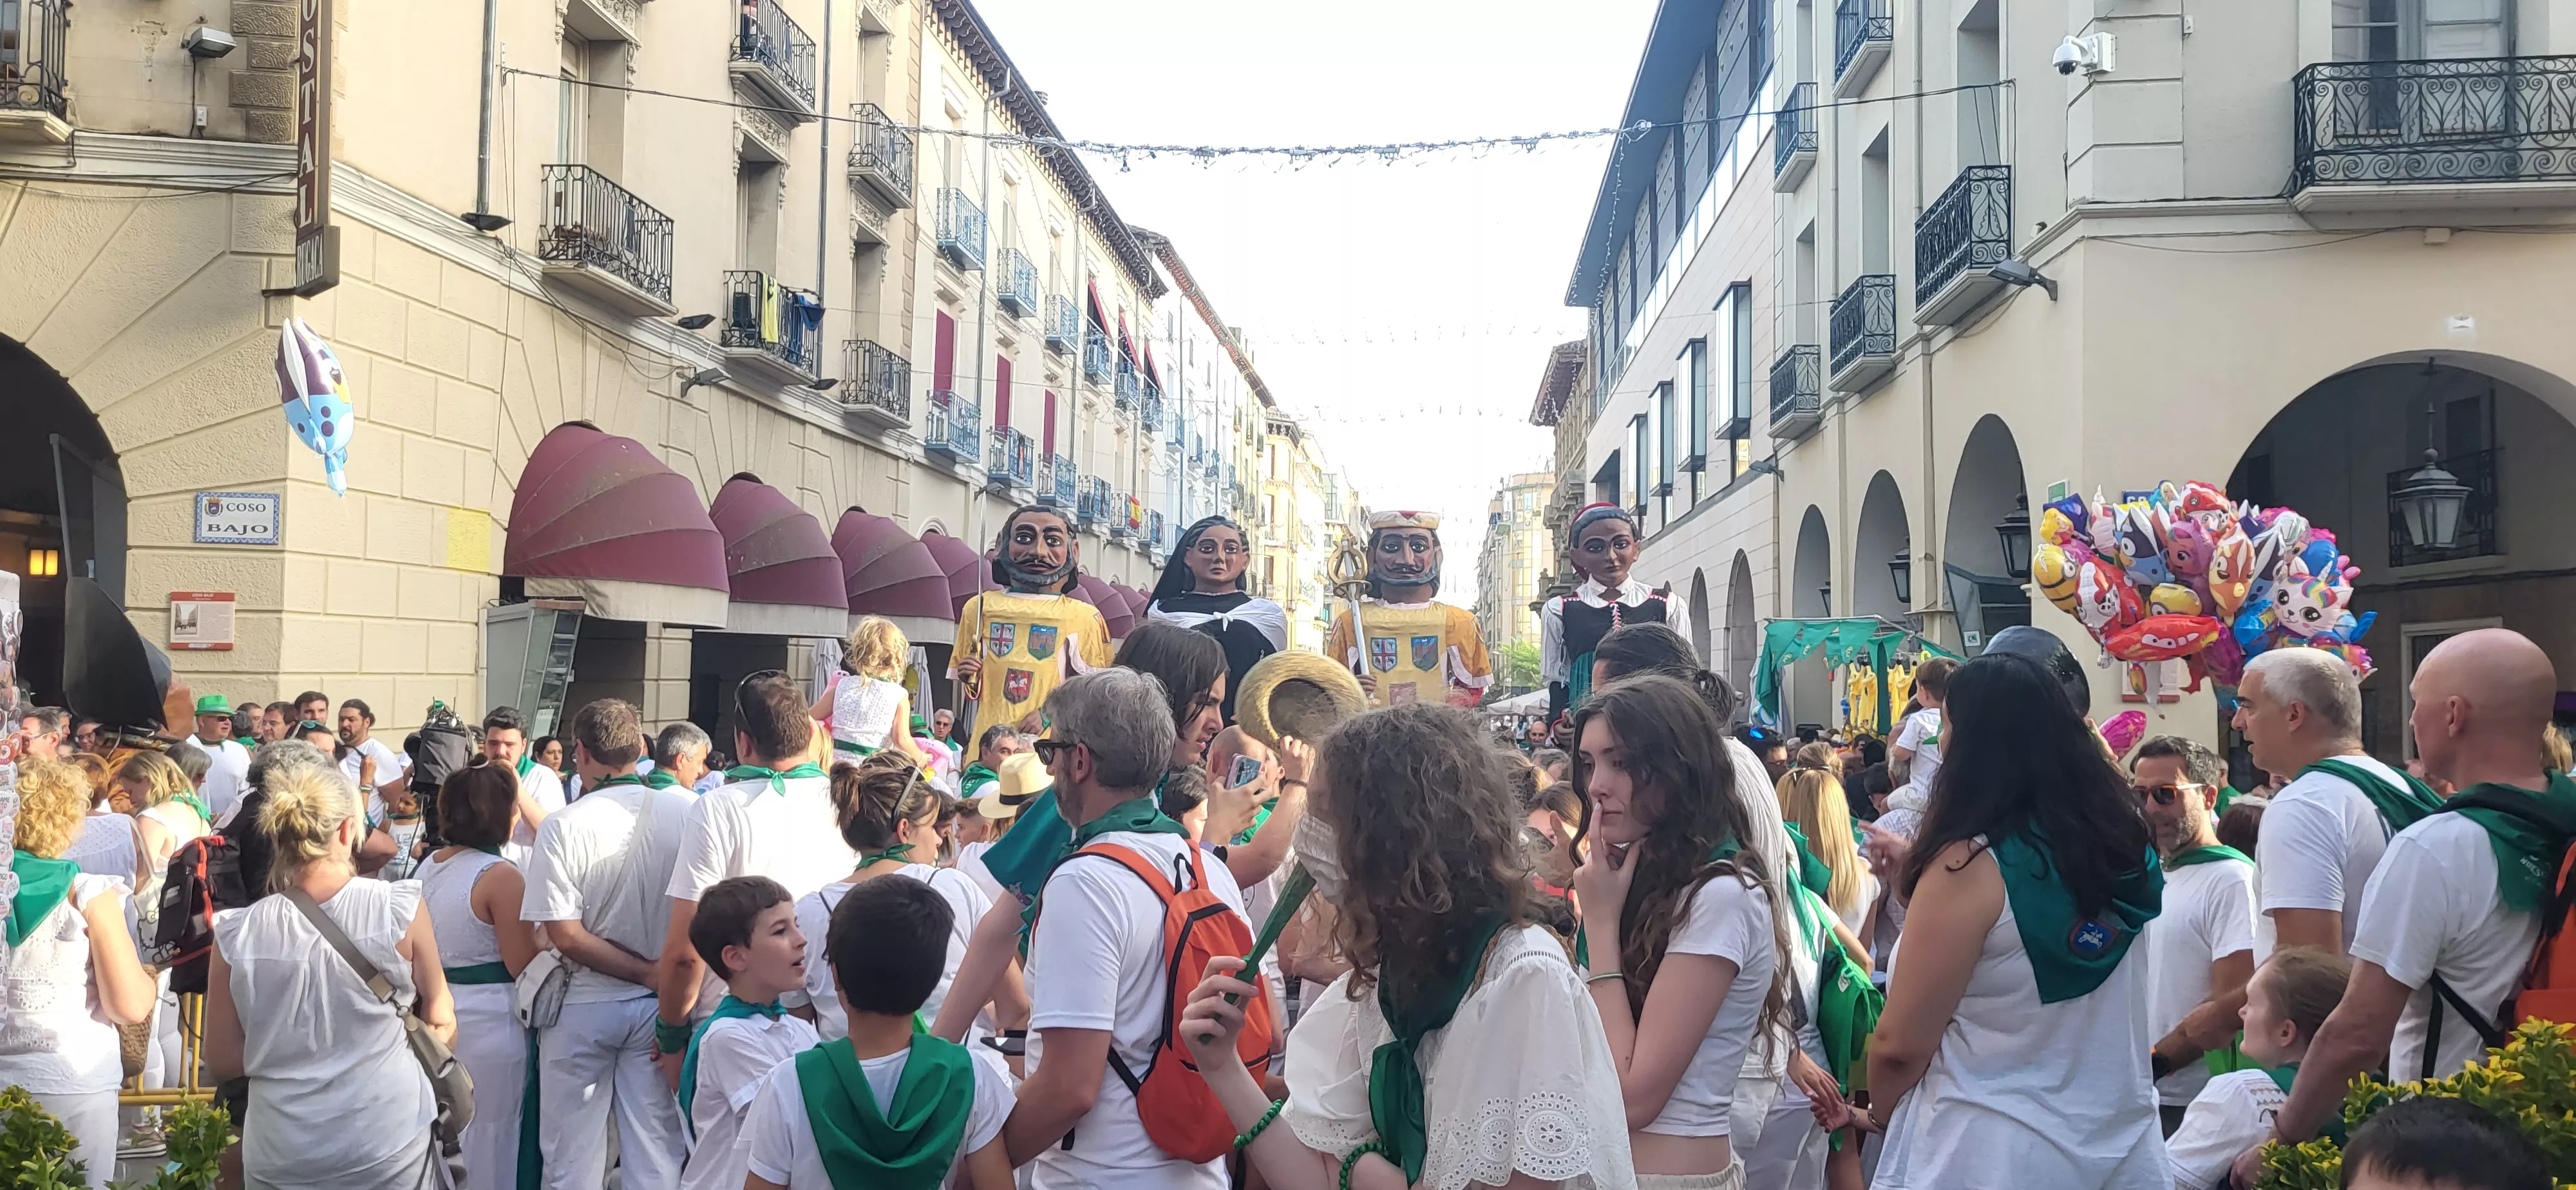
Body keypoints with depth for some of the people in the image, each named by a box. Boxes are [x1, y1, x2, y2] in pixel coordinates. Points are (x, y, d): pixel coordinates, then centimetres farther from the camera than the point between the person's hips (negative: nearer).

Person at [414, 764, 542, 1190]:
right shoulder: (501, 876, -18)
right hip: (490, 1021, -8)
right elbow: (522, 964, -18)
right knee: (493, 1135, 5)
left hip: (440, 1013, 8)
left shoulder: (428, 867, 6)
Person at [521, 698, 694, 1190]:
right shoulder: (684, 812, -9)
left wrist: (647, 973, -11)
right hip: (658, 1006, 2)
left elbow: (565, 935, -16)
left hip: (583, 1006, -2)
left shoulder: (563, 826, -14)